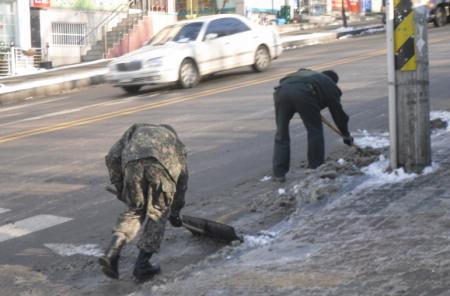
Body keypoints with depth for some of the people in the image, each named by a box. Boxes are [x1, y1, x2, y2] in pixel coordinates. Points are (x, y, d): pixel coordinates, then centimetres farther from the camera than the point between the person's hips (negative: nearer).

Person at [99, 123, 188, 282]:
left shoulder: (136, 130, 40)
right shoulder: (175, 140, 42)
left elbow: (112, 157, 23)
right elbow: (182, 180, 45)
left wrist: (119, 186, 30)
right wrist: (175, 212, 55)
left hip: (133, 163, 1)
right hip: (162, 167, -1)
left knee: (135, 210, 20)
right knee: (157, 213, 18)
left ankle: (112, 253, 4)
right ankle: (142, 265, 17)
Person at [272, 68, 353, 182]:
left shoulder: (304, 72, 44)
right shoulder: (330, 85, 31)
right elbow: (338, 112, 33)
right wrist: (346, 134, 44)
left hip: (282, 89, 4)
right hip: (303, 93, -4)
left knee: (281, 133, 14)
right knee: (315, 130, 16)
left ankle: (279, 173, 14)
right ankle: (315, 168, 21)